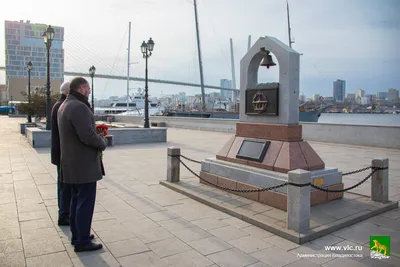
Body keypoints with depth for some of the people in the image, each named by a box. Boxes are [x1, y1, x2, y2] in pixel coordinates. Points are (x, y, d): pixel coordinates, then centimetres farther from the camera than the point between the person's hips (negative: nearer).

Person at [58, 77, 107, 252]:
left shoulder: (65, 106, 13)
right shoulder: (79, 107, -20)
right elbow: (88, 135, -27)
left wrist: (97, 139, 6)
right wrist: (103, 142, -8)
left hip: (72, 163, 10)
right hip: (84, 165, -10)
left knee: (77, 200, 18)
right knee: (85, 202, -1)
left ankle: (77, 236, 28)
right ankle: (82, 241, 9)